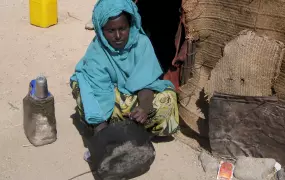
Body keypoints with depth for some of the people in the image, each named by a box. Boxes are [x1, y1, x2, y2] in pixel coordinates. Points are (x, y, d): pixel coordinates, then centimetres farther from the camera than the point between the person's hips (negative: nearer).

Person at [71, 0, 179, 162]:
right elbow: (100, 94, -32)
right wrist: (101, 130, -43)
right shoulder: (96, 53, -23)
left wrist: (144, 107, -47)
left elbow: (145, 83, -26)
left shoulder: (142, 43, -20)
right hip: (109, 98, -1)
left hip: (138, 96, 1)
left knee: (167, 98, -26)